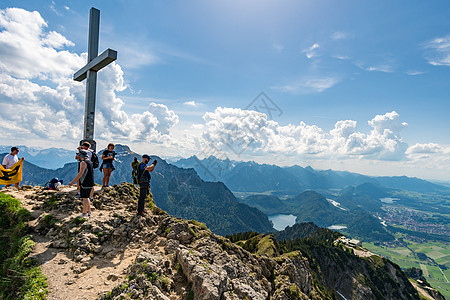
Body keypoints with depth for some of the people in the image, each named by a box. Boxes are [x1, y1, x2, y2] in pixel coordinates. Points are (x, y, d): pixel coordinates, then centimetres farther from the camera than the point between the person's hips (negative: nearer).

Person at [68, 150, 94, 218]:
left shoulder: (83, 162, -15)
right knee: (86, 197, 18)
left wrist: (73, 182, -24)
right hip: (90, 183, 9)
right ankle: (88, 211, 24)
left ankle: (84, 214, 7)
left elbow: (81, 173, -25)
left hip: (85, 183, -9)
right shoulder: (89, 161, 15)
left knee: (84, 198, -1)